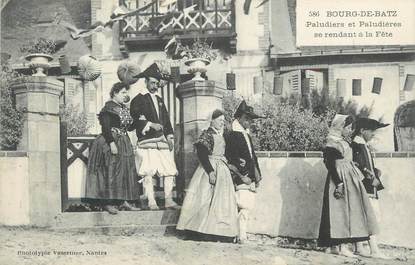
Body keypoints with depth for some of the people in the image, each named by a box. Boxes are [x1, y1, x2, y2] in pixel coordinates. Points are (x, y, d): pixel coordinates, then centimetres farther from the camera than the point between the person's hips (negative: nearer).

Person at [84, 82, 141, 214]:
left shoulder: (124, 108, 15)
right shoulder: (109, 107, -10)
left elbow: (129, 126, 16)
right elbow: (106, 128, -18)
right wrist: (112, 143, -24)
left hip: (124, 144, 9)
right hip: (110, 143, -9)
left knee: (126, 171, 7)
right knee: (111, 171, -7)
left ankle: (123, 201, 12)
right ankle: (108, 203, -2)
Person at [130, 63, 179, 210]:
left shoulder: (159, 100, 23)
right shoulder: (139, 99, 3)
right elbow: (137, 118, -9)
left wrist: (170, 136, 13)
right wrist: (151, 125, -20)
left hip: (162, 141, 6)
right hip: (147, 142, -6)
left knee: (170, 170, -1)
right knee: (148, 173, -9)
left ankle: (168, 200, 4)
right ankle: (151, 202, -3)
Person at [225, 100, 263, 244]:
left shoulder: (247, 135, 19)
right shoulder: (232, 135, -8)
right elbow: (230, 160, -14)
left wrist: (256, 174, 17)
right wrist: (242, 176, -15)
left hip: (249, 178, 9)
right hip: (240, 178, -9)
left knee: (249, 205, 7)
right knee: (245, 206, -12)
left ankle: (241, 234, 14)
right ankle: (241, 236, -7)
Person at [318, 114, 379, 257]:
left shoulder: (345, 142, 16)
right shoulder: (333, 144, -13)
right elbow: (332, 165, -18)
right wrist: (339, 184, -22)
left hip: (349, 179, 10)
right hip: (340, 179, -10)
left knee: (347, 210, 8)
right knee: (340, 211, -9)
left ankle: (338, 245, 11)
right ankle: (340, 246, -6)